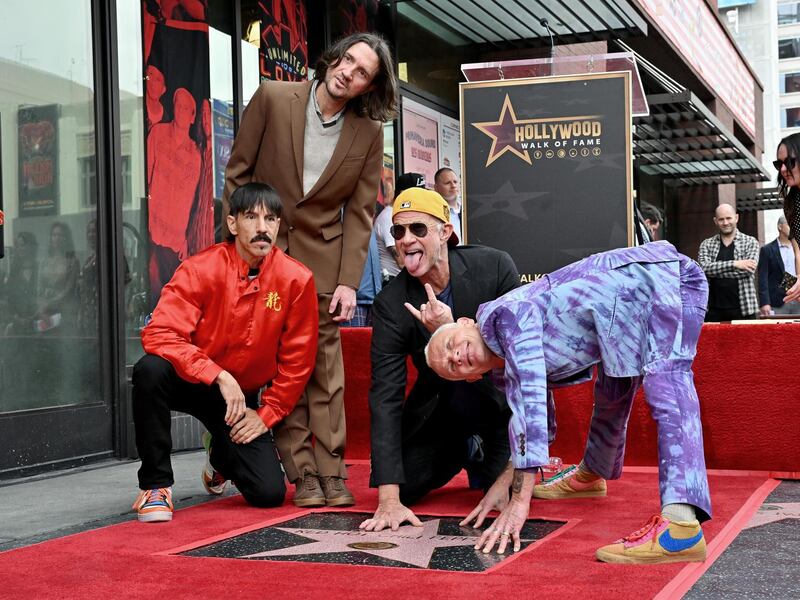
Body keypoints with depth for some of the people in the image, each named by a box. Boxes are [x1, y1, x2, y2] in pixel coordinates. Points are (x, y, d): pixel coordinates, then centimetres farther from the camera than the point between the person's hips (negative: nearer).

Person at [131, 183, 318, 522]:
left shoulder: (296, 280, -12)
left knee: (269, 493, -10)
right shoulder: (201, 269, -18)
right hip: (189, 381, -2)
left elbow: (296, 360, -4)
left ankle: (222, 458, 29)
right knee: (150, 369, -36)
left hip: (242, 396, 2)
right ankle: (155, 483, -16)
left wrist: (266, 414, -6)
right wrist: (219, 376, -34)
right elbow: (159, 334, -27)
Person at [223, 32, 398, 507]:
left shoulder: (369, 132, -3)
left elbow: (360, 212, -1)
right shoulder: (273, 98, -8)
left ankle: (331, 471, 6)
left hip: (321, 257, 1)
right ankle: (301, 473, 5)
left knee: (326, 366, 0)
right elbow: (238, 173, -2)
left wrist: (348, 281, -8)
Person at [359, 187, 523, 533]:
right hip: (440, 412, 3)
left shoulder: (494, 267, -19)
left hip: (500, 405, -3)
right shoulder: (390, 304, -16)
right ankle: (465, 450, 19)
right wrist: (389, 499, -27)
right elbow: (385, 396, -20)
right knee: (402, 486, -11)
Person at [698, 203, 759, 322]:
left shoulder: (750, 242, 5)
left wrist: (715, 271, -10)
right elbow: (704, 268, -8)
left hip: (743, 309, -1)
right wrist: (735, 264, -16)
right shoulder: (706, 244, 10)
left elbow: (748, 270, -10)